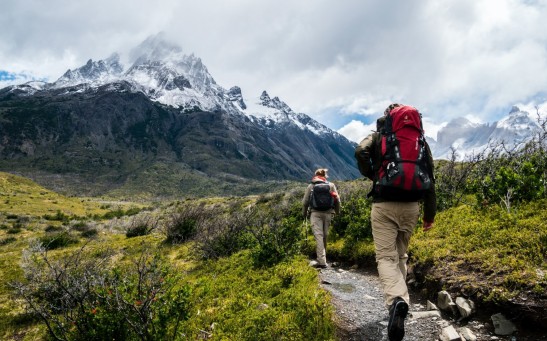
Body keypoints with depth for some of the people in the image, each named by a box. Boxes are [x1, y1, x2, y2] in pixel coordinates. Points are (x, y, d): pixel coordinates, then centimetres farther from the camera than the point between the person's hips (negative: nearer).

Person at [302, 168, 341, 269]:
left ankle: (322, 261, -15)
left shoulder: (310, 186, 3)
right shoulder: (331, 185, 6)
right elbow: (337, 200, 4)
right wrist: (337, 212, 18)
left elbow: (305, 202, 4)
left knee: (318, 236, -6)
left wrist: (305, 213, 19)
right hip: (328, 213, 2)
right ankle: (322, 259, 26)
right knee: (325, 236, 14)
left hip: (315, 213, -2)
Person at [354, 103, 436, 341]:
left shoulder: (378, 136, 6)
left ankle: (397, 300, -29)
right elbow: (429, 177, 9)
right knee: (401, 255, 19)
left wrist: (371, 175, 4)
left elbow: (361, 152, -16)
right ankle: (398, 299, 25)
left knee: (386, 257, -5)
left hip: (384, 204, -3)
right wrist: (430, 212, 14)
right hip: (411, 205, 3)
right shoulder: (420, 139, 13)